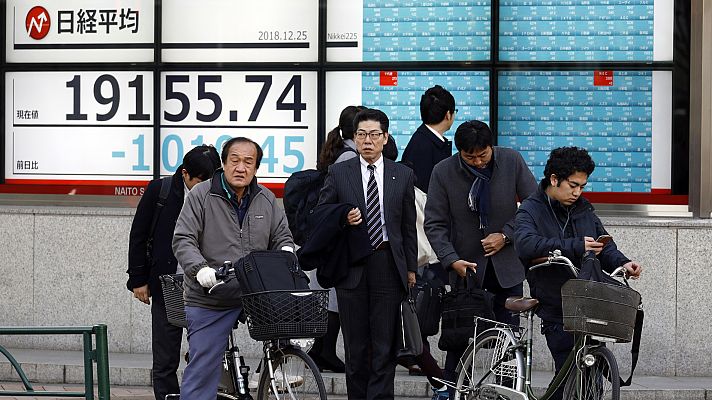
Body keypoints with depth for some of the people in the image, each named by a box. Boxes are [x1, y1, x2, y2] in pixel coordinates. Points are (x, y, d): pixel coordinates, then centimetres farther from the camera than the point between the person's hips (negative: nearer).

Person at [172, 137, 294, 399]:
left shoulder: (266, 200, 9)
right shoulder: (201, 196, -4)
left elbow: (282, 237, 17)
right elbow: (183, 241, -8)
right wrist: (200, 269, -26)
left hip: (256, 296, 3)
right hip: (209, 299, -3)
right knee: (203, 368, -5)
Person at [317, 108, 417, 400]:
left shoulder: (402, 175, 8)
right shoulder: (339, 173, 5)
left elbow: (409, 226, 10)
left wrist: (410, 268, 8)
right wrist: (343, 219, -11)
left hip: (388, 264, 0)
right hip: (352, 265, 0)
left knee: (385, 341, -2)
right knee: (355, 343, 6)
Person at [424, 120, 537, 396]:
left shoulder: (512, 161, -6)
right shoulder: (443, 172, -9)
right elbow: (435, 224, -7)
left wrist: (506, 235, -10)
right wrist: (451, 260, -20)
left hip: (506, 263, 1)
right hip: (466, 265, -1)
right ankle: (451, 392, 7)